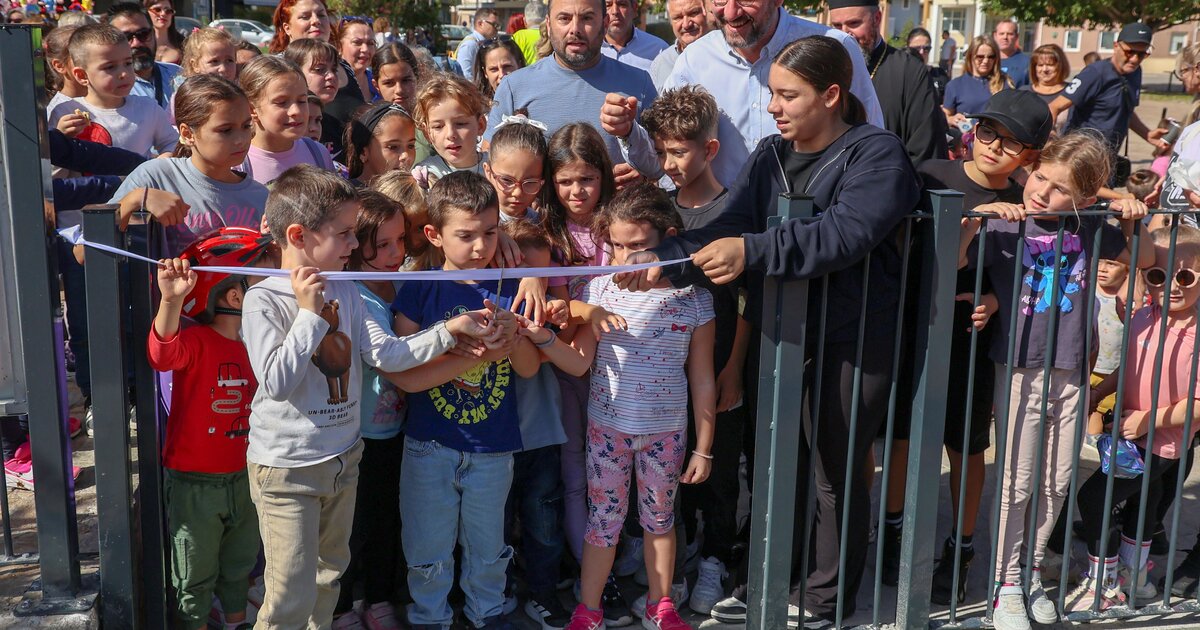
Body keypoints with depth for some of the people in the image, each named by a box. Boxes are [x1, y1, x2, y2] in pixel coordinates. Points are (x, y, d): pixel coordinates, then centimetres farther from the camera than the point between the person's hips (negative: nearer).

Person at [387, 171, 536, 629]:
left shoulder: (507, 290, -1)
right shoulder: (419, 291, -10)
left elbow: (529, 368, -3)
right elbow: (404, 376, -18)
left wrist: (512, 334, -24)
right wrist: (479, 356, -25)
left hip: (493, 448, 2)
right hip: (429, 448, -2)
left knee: (488, 547, 18)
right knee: (429, 550, 13)